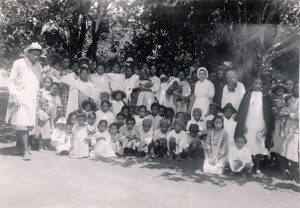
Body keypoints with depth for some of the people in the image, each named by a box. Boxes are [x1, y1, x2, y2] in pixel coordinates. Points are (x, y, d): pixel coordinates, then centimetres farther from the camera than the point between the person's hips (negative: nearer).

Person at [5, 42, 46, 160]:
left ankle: (19, 147, 24)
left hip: (32, 101, 5)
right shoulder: (19, 63, -3)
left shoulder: (38, 66, 13)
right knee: (22, 125, -9)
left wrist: (38, 99, 15)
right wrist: (13, 95, -14)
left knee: (28, 125, 8)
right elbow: (11, 81, -2)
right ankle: (25, 151, -4)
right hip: (20, 100, -5)